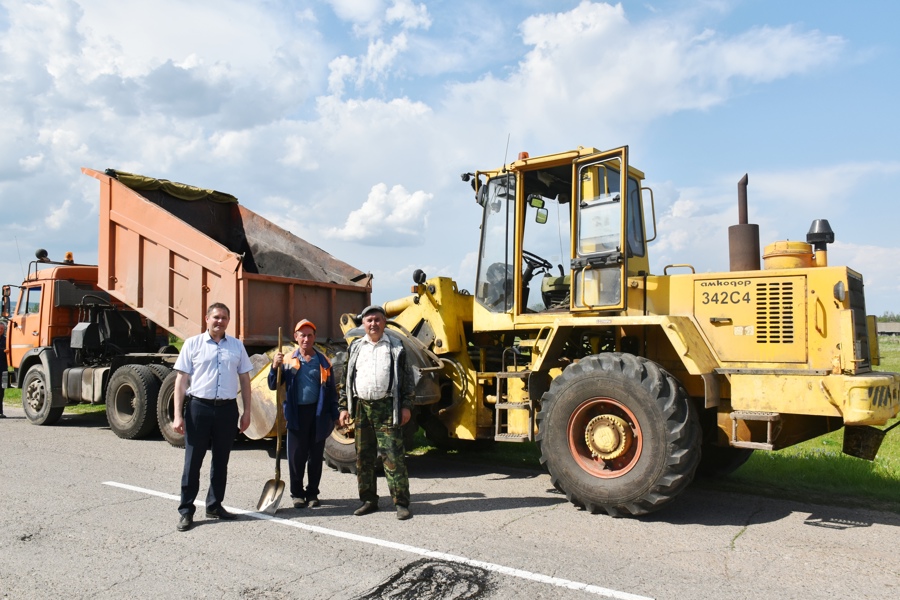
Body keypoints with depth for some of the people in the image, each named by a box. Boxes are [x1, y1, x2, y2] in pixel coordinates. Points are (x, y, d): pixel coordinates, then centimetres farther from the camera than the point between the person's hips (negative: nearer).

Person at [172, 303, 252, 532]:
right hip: (198, 407, -3)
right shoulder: (193, 344, 1)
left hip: (227, 409, 3)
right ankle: (186, 511, 11)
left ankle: (214, 506, 25)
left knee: (221, 461, 12)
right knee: (193, 461, 2)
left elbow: (244, 380, 11)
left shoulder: (237, 346, 9)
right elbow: (181, 380, -1)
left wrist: (247, 411, 6)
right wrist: (178, 414, -7)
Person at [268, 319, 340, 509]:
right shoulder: (288, 360, 3)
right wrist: (275, 367, -17)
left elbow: (331, 390, 6)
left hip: (318, 413, 1)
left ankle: (312, 493, 20)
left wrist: (333, 415, 0)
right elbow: (273, 386, 0)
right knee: (296, 455, 4)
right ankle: (297, 493, 18)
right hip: (296, 413, 0)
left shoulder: (322, 361, 5)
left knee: (316, 455, 8)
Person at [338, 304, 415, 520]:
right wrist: (344, 407, 9)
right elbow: (346, 380, 15)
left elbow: (407, 379, 3)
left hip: (387, 407, -4)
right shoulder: (355, 348, 13)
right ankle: (369, 500, 21)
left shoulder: (396, 347, 4)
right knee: (363, 456, 9)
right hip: (361, 407, 4)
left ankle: (401, 502, 0)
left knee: (393, 455, -6)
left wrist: (406, 406, -4)